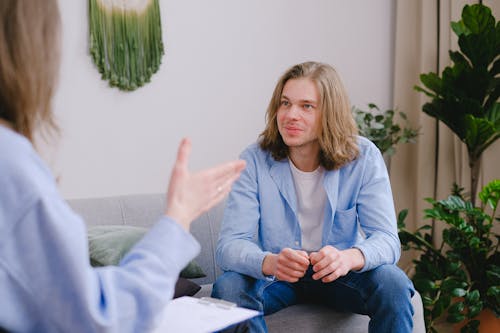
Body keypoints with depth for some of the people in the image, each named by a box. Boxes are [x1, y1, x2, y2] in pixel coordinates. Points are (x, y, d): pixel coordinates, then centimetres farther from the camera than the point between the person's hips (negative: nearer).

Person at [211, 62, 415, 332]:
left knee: (394, 284, -28)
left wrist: (348, 258, -42)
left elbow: (386, 239, -17)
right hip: (274, 277, 0)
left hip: (339, 276, 0)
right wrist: (270, 262, -43)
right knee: (228, 287, -29)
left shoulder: (363, 158, -12)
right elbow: (229, 245, -20)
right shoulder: (254, 161, -14)